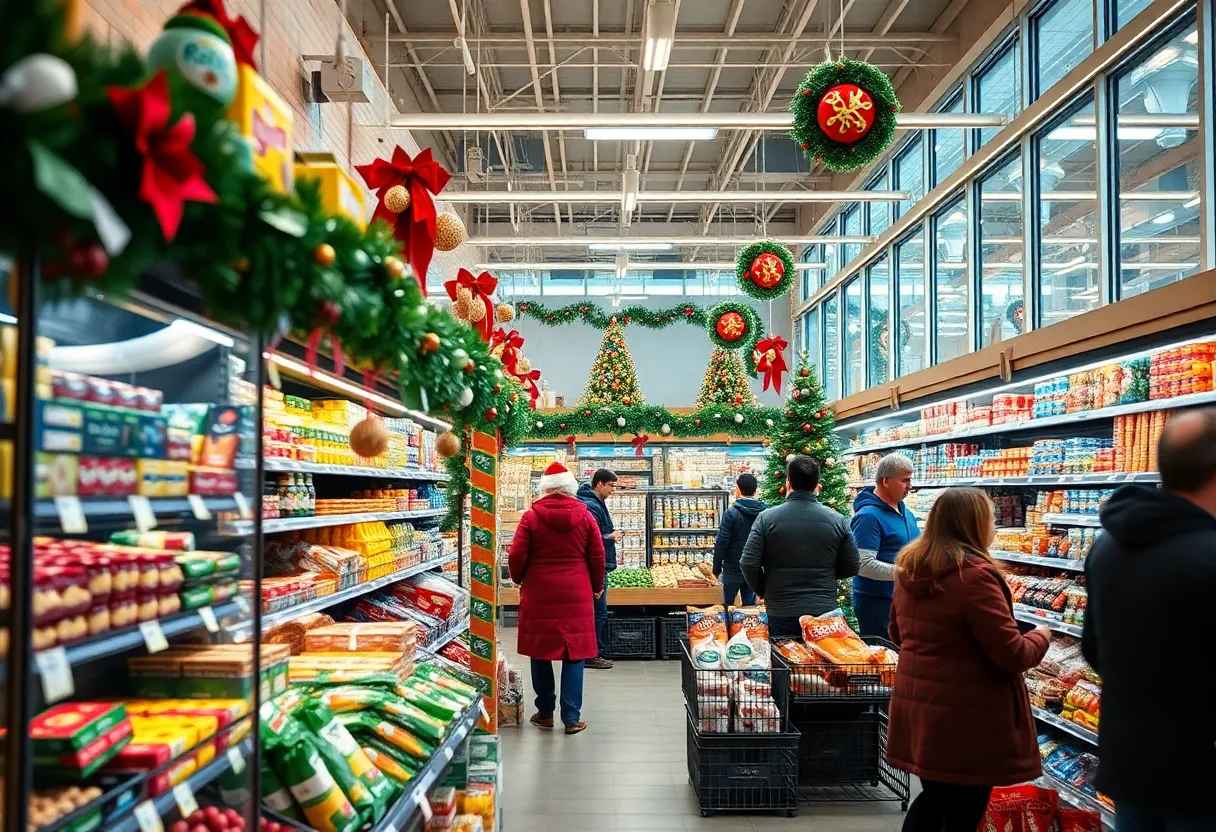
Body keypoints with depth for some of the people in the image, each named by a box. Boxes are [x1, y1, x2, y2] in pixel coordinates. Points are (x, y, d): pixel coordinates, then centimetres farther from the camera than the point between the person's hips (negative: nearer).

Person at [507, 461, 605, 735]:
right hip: (576, 596, 1)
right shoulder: (584, 516, 0)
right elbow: (598, 556, 2)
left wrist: (519, 579, 15)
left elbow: (516, 556, -5)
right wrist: (597, 586, 18)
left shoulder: (531, 516, -4)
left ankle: (545, 712, 21)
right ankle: (572, 718, 7)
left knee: (541, 652, 12)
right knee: (574, 653, 6)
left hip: (539, 595, 0)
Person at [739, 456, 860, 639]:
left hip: (781, 614, -2)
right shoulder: (837, 521, -2)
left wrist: (763, 591, 10)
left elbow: (749, 565, -9)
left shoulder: (766, 518, -8)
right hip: (825, 614, 2)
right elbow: (851, 568, 4)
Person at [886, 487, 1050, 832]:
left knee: (933, 798, 22)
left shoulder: (910, 568, 4)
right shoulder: (974, 575, -21)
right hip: (966, 717, -7)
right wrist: (1041, 636, 2)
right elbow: (1012, 655, -17)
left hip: (918, 705, 7)